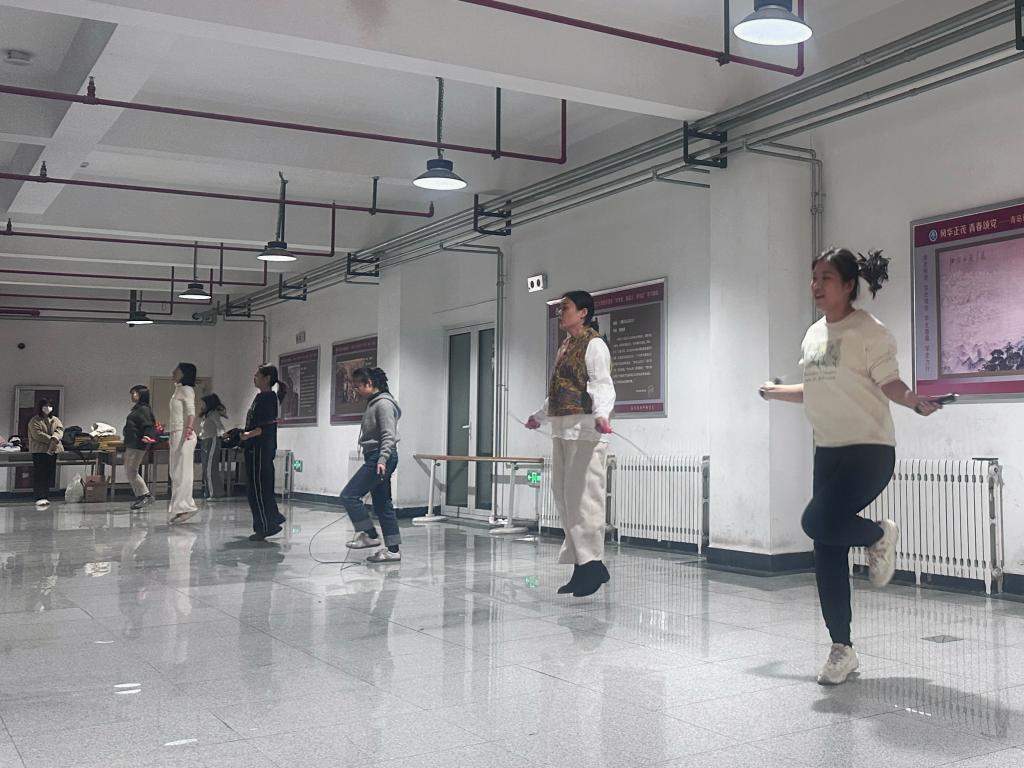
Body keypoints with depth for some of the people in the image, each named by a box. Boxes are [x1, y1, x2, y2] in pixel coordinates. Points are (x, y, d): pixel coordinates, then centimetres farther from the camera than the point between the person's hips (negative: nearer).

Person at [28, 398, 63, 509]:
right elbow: (37, 434, -12)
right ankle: (40, 498, -11)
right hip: (39, 451, -5)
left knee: (49, 475, 5)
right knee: (40, 474, -8)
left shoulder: (55, 420, 15)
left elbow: (60, 430, -1)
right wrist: (50, 440, -17)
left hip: (53, 450, 5)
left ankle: (45, 497, 11)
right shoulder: (35, 421, 0)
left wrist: (54, 439, -21)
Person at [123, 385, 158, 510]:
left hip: (138, 444, -10)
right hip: (130, 444, 10)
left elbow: (149, 425, -18)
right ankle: (140, 496, 14)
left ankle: (145, 495, -2)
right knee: (128, 471, 10)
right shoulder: (136, 409, 20)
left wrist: (147, 436, -34)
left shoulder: (144, 409, -10)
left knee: (132, 471, -10)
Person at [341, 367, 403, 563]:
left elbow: (389, 436, -20)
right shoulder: (373, 403, 18)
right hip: (374, 458, 10)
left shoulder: (384, 404, -12)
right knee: (382, 505, 9)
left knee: (349, 495, -9)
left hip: (380, 458, -10)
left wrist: (382, 460, -27)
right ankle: (393, 550, 12)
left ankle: (370, 535, -2)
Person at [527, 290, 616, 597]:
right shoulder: (564, 347, 22)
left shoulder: (593, 345, -4)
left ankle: (592, 563, -3)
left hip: (584, 430, -9)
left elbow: (602, 385, -16)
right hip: (561, 430, 9)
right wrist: (539, 416, 43)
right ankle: (580, 564, 10)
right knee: (564, 497, 6)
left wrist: (601, 414, -35)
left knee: (583, 497, -10)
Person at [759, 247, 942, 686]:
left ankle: (879, 536, 10)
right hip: (828, 451, 8)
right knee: (827, 552, 5)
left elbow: (890, 384, -14)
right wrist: (777, 393, 34)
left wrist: (916, 402, -34)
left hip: (869, 449, -7)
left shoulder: (869, 331, -10)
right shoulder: (813, 335, 12)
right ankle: (842, 649, 16)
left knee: (818, 521, -25)